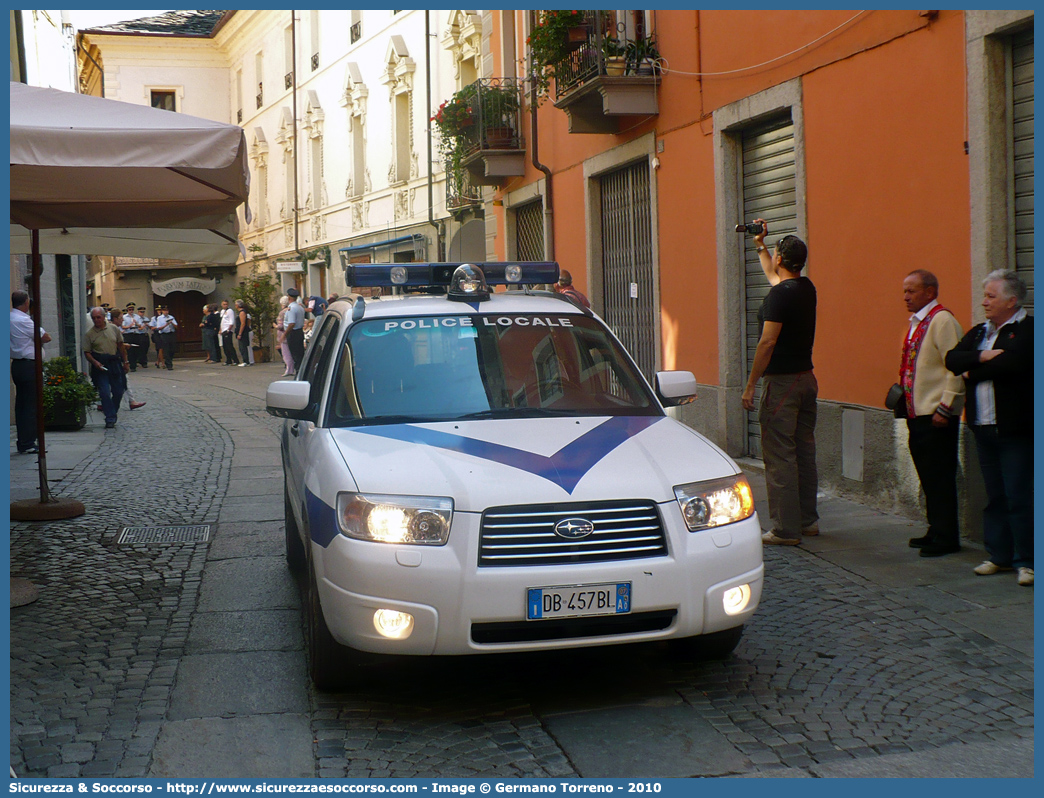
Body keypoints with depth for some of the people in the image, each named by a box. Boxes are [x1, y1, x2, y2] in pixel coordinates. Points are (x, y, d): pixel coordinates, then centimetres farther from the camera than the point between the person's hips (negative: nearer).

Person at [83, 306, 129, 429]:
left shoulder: (114, 329, 5)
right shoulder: (89, 334, -2)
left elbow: (120, 346, 13)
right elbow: (87, 352, -2)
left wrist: (125, 362, 13)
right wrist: (95, 362, -19)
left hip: (115, 363, 3)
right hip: (100, 365, -3)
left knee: (118, 392, 6)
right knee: (104, 392, -11)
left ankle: (112, 414, 25)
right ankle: (110, 419, -8)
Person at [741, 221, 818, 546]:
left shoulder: (780, 294, -16)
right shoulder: (806, 288, 11)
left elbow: (768, 341, -20)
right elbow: (772, 274, 33)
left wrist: (750, 385, -16)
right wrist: (759, 246, 43)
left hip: (781, 382, -9)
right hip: (806, 378, 9)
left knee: (779, 456, -6)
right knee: (804, 452, 14)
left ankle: (786, 529, -5)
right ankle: (807, 519, 21)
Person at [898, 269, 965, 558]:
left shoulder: (942, 320, -13)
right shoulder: (917, 323, 15)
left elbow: (956, 368, -18)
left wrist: (944, 408, -20)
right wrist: (904, 399, 15)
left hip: (937, 417, -9)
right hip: (917, 414, 9)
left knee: (939, 478, -4)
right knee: (929, 477, 15)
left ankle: (946, 538, 4)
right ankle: (936, 531, 24)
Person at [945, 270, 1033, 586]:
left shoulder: (1028, 329, -7)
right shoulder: (979, 332, 16)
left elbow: (1013, 362, -23)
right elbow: (952, 359, 4)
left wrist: (974, 372, -8)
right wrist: (981, 357, -14)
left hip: (1014, 429, -7)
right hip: (984, 427, 7)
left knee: (1018, 497, -4)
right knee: (994, 496, 12)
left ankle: (1026, 561, 4)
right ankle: (1000, 556, 20)